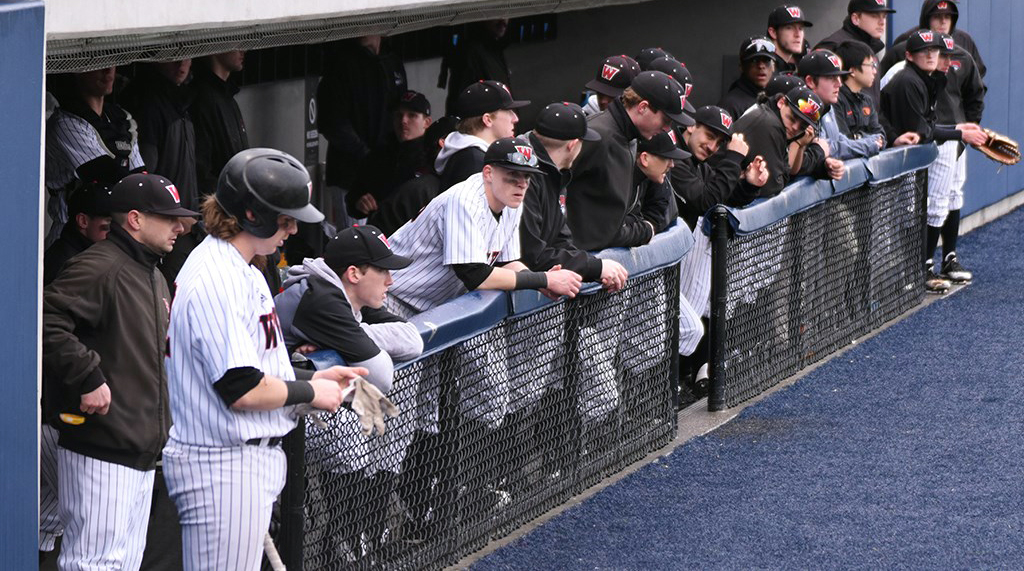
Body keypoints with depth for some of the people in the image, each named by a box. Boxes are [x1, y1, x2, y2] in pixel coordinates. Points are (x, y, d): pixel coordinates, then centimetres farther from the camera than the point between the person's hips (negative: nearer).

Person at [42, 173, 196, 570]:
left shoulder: (155, 279, 21)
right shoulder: (100, 267, -13)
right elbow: (46, 322, -25)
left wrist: (161, 426, 22)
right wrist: (88, 377, -24)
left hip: (143, 453, 10)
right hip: (100, 452, -10)